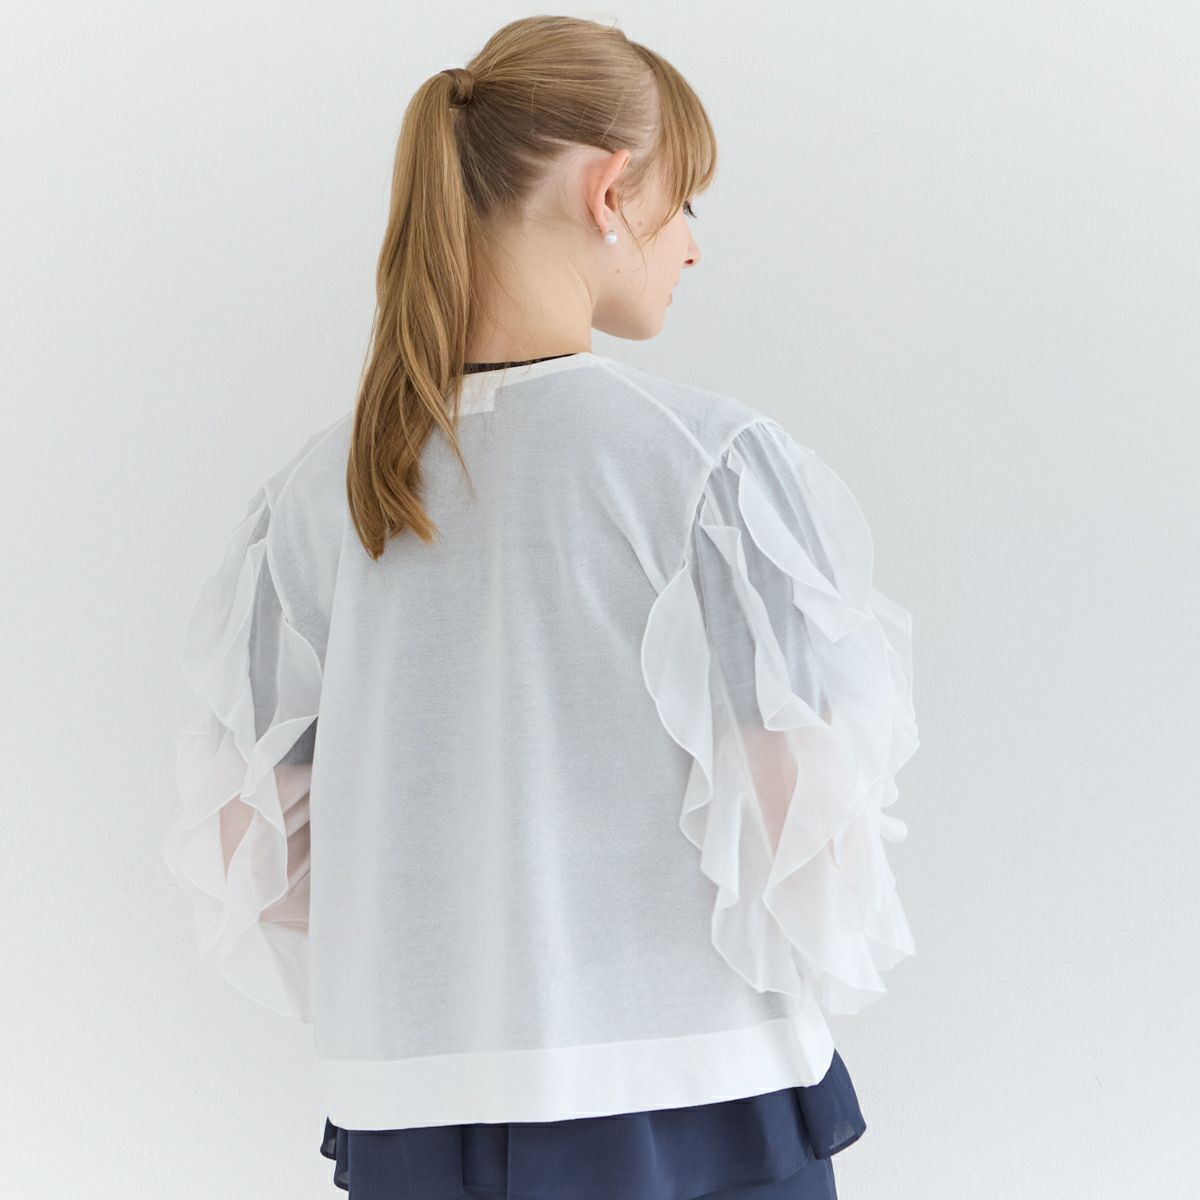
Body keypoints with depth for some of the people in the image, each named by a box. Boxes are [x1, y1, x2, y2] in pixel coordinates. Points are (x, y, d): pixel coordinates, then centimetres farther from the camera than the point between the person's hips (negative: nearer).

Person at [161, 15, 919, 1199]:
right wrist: (817, 978, 8)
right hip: (685, 1099, -4)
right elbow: (805, 821, -12)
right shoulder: (709, 457, -12)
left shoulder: (325, 481, 2)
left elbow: (244, 831, 7)